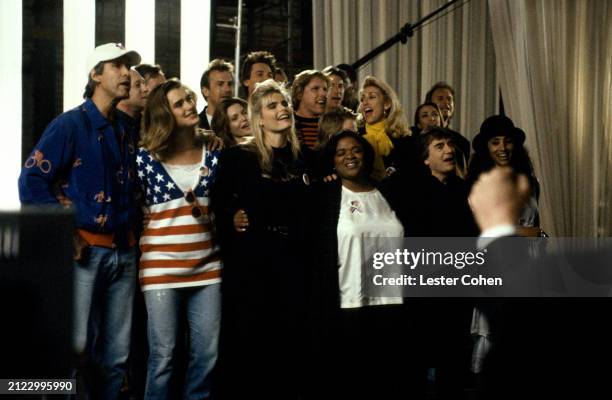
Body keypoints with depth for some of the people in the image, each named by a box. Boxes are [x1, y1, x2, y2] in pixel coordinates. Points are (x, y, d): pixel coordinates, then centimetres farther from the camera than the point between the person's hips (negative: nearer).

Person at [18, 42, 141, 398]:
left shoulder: (127, 131, 14)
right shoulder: (71, 125, -5)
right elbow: (31, 181, -11)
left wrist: (132, 232, 9)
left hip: (124, 252, 6)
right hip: (85, 249, -6)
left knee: (117, 353, 9)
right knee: (76, 347, -5)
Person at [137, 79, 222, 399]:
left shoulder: (212, 153, 7)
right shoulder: (146, 156, -2)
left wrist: (207, 213, -3)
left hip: (207, 265, 3)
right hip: (162, 266, -3)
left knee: (207, 353, 5)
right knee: (163, 355, 1)